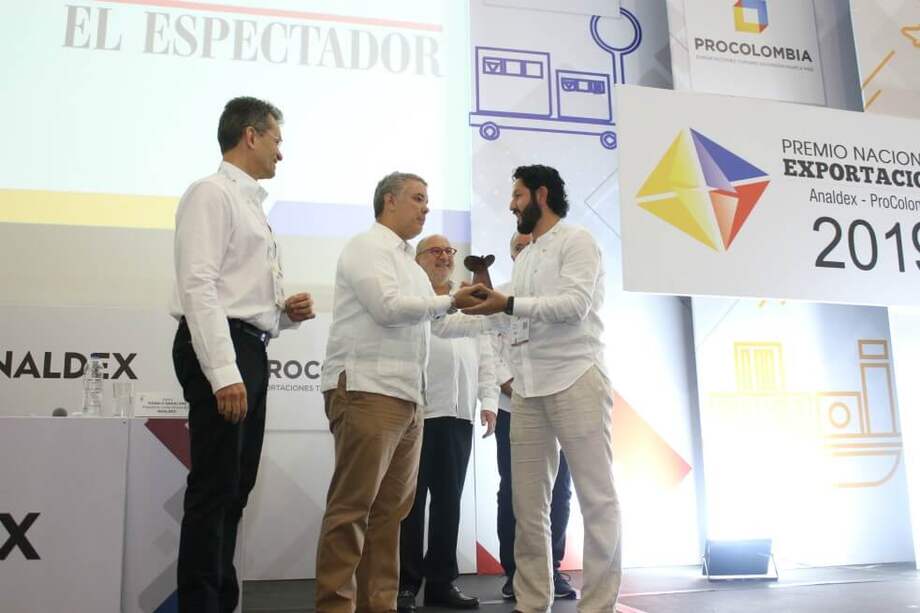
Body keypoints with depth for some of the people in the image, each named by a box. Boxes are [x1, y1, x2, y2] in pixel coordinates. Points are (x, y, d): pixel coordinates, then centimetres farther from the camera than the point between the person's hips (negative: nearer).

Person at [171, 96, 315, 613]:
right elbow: (198, 285, -17)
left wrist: (286, 312, 5)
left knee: (236, 489, 12)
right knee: (215, 489, -7)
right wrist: (224, 372, -24)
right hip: (221, 352, -9)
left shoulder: (252, 205, 23)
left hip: (251, 353, 9)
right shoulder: (212, 193, -5)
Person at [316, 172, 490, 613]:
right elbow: (387, 307, -14)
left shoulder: (410, 265, 24)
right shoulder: (367, 246, -1)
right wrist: (452, 300, -8)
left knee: (391, 507, 8)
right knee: (352, 507, -7)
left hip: (406, 396, 9)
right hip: (367, 391, -9)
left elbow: (439, 324, 24)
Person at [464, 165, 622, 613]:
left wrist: (509, 304, -15)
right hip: (527, 390, 7)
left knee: (596, 496, -3)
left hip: (575, 380, -7)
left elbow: (575, 305, -12)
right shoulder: (523, 259, 24)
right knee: (528, 504, 4)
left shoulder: (576, 242, 2)